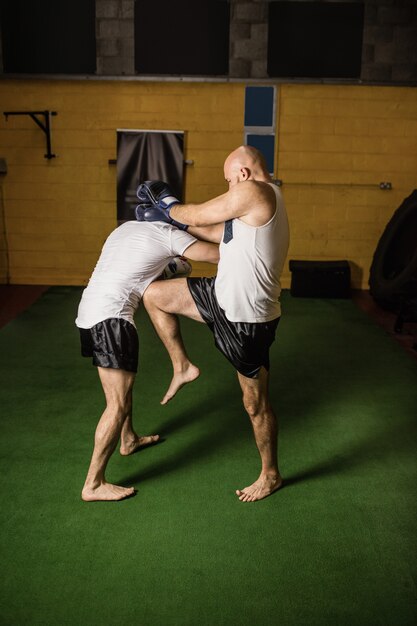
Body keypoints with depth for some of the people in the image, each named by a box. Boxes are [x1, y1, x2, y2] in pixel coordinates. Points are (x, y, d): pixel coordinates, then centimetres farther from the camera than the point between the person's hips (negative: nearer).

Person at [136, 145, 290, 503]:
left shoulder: (253, 192, -19)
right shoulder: (264, 201, 11)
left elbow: (198, 215, -11)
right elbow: (223, 232, 18)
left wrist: (167, 210, 9)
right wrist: (176, 218, 15)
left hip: (246, 319, -10)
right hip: (223, 297, 10)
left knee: (256, 404, 7)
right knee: (152, 295, 9)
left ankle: (271, 476, 29)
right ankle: (182, 365, 22)